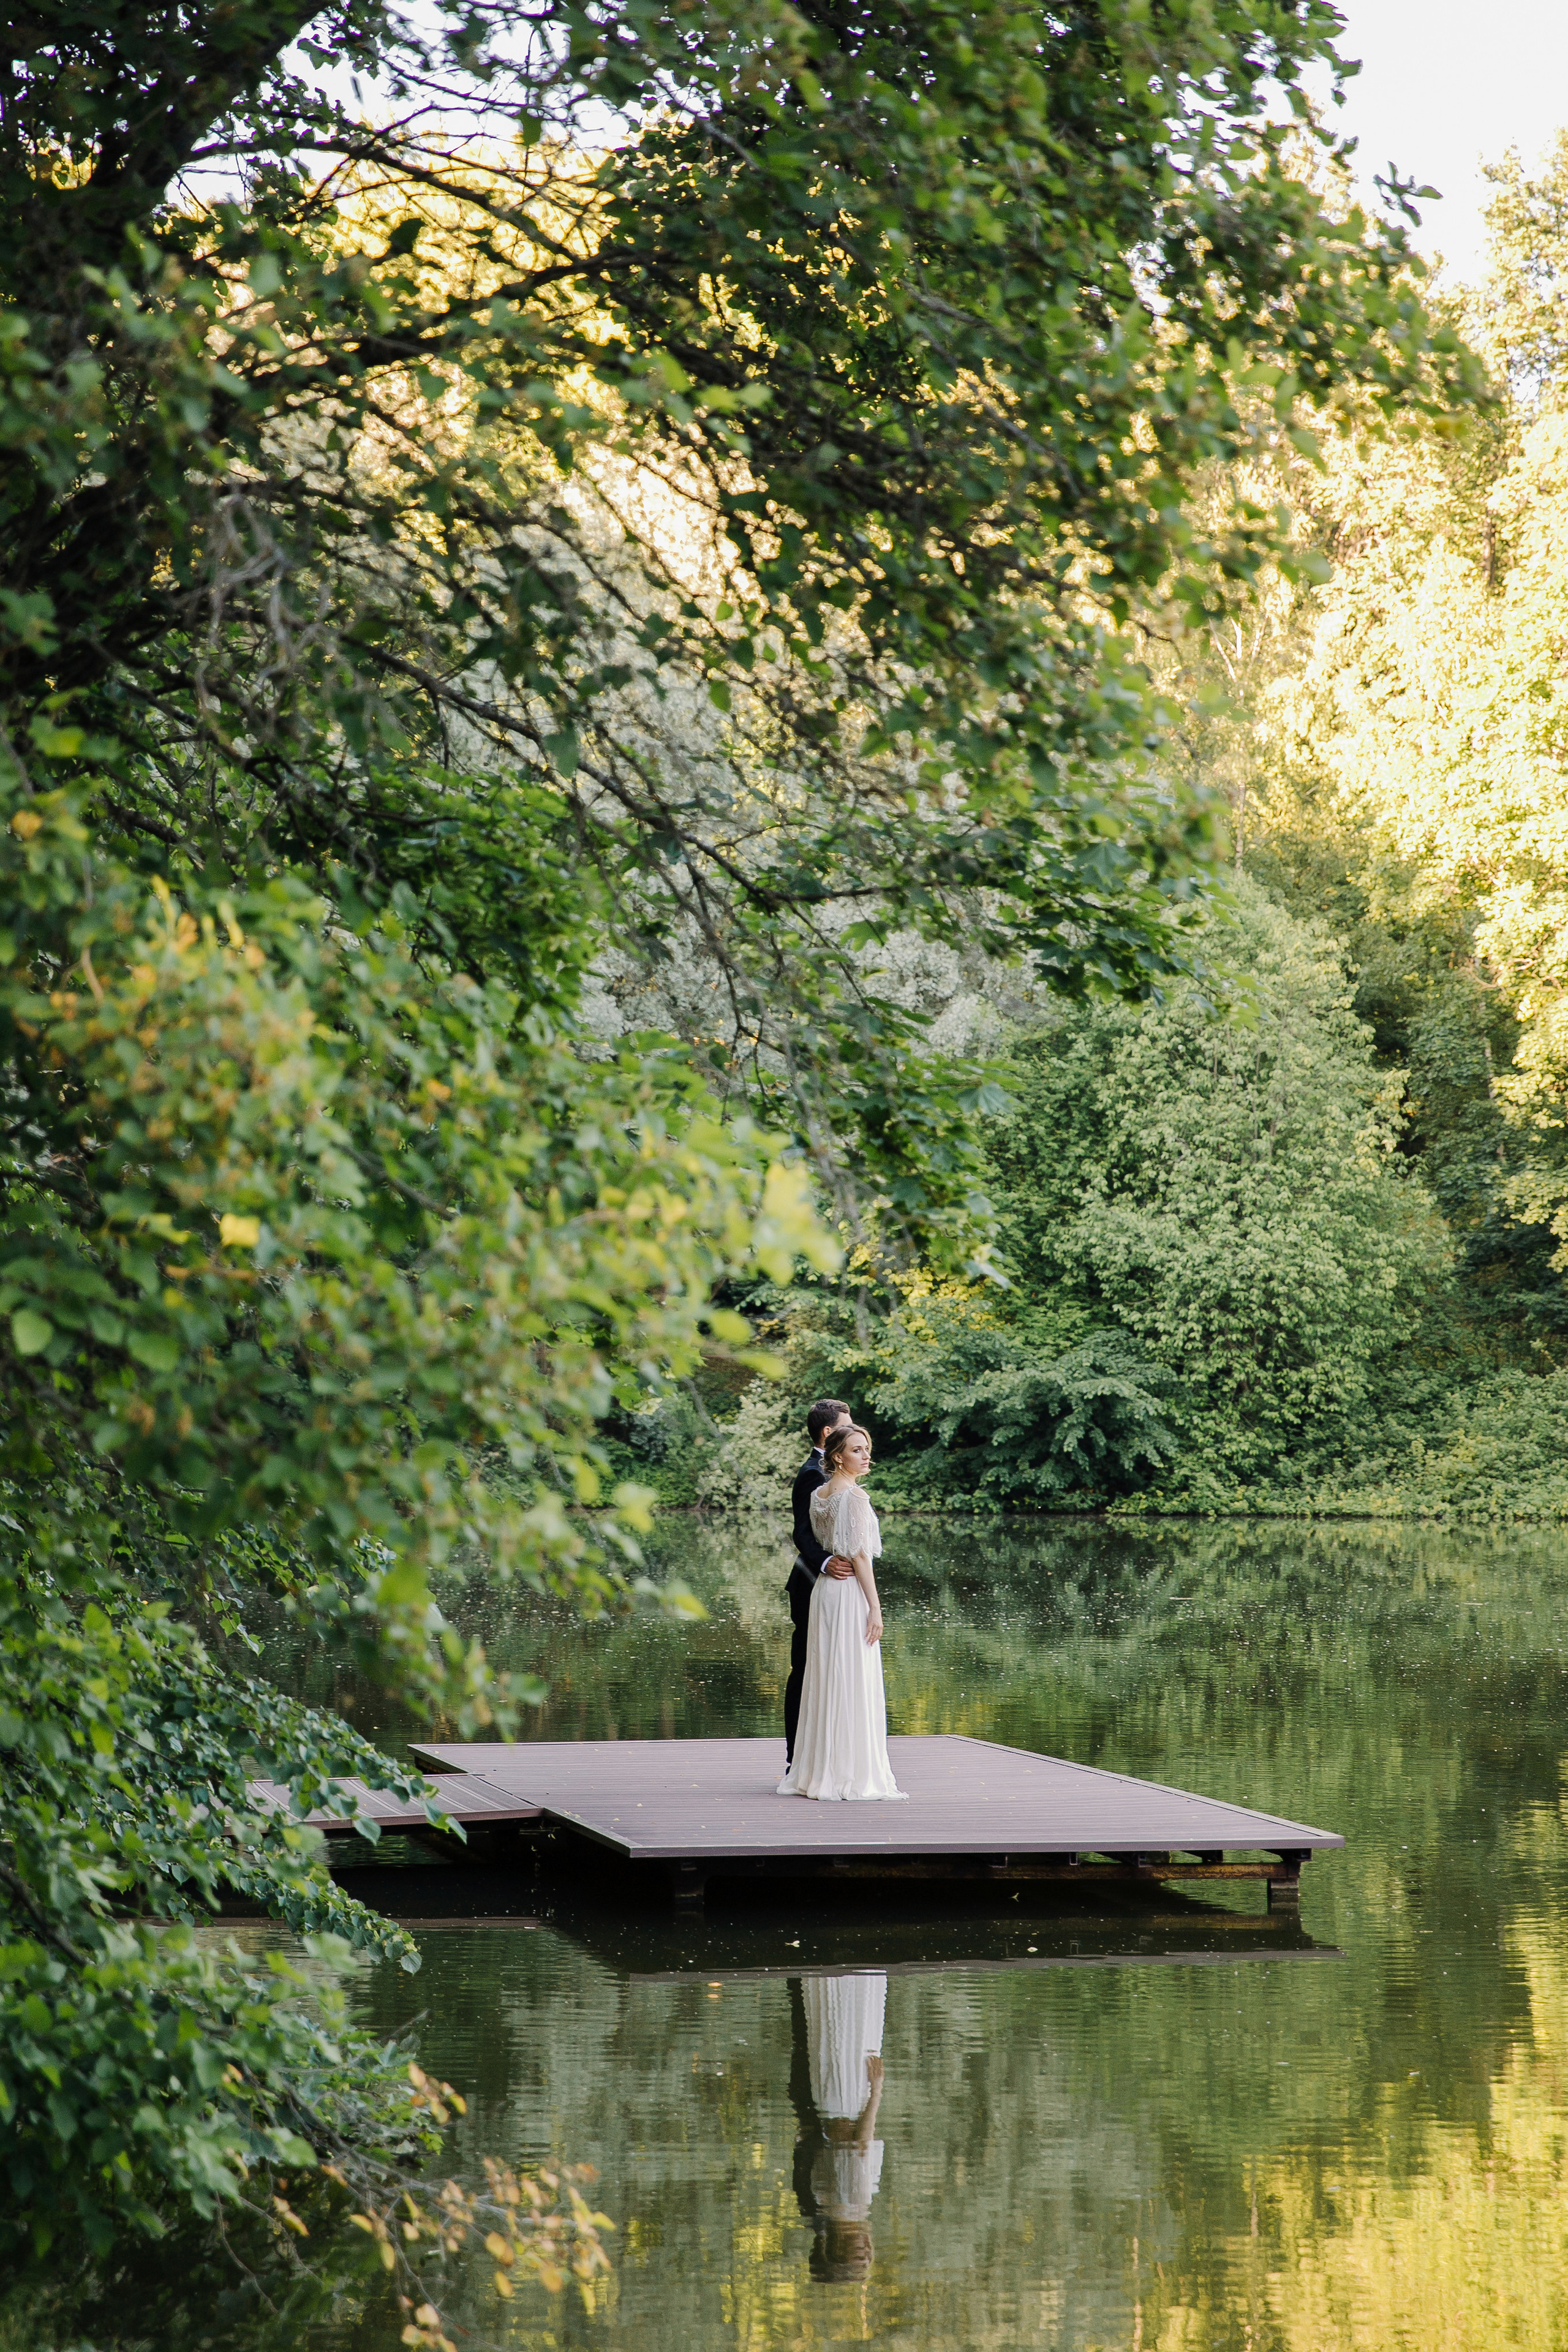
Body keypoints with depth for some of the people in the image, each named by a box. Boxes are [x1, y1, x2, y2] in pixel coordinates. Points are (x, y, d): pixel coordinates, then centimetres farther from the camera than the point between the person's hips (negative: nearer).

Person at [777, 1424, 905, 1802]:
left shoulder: (819, 1494, 11)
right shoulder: (853, 1496, -13)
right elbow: (859, 1555, -16)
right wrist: (875, 1607, -14)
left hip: (824, 1589, 9)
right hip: (852, 1591, -9)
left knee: (826, 1683, 11)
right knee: (853, 1685, -4)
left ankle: (815, 1771, 14)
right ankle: (851, 1776, -2)